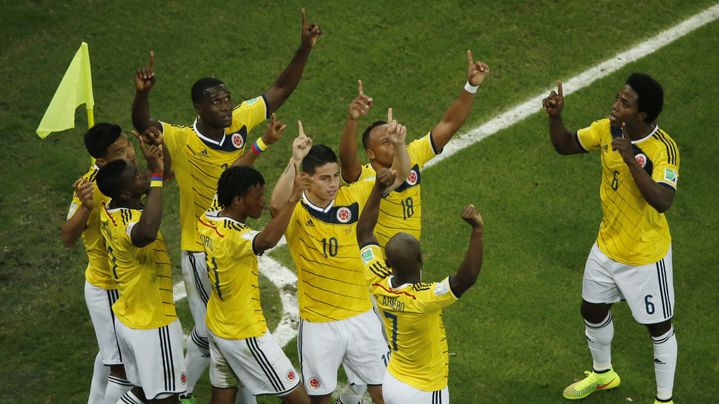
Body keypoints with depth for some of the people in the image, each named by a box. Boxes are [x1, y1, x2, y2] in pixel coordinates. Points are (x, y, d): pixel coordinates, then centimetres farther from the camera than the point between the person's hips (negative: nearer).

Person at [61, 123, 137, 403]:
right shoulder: (90, 188, -28)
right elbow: (68, 239, -31)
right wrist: (85, 207, -46)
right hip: (109, 290, -9)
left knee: (111, 352, 28)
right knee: (124, 366, -5)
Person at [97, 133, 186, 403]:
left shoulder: (111, 211, -2)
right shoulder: (128, 224, -31)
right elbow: (146, 233, -58)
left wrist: (153, 165, 5)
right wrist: (156, 175, -49)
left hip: (128, 319, 9)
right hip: (152, 325, -9)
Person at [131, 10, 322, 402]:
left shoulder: (239, 122, -8)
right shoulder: (183, 140, -21)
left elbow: (281, 89, -2)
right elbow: (142, 124, -35)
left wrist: (304, 49, -12)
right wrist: (142, 94, -54)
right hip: (201, 251, -6)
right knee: (208, 331, 4)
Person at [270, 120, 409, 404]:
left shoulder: (351, 197, -4)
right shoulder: (296, 211, -16)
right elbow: (276, 204, -41)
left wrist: (399, 145, -18)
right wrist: (294, 161, -50)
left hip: (360, 315, 3)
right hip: (318, 324, -3)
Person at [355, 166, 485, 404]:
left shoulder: (378, 284, -14)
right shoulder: (422, 300, -33)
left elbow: (364, 232, -2)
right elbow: (466, 278, -44)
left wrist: (378, 188, -3)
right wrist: (477, 230, -46)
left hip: (392, 382, 7)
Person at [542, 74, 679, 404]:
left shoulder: (663, 150, -29)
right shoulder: (607, 129, -10)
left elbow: (662, 201, -42)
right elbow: (565, 145, 4)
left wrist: (631, 160, -48)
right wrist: (555, 117, -14)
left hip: (644, 256, -7)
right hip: (607, 244, 7)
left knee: (659, 328, 11)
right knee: (593, 312, 25)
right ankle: (603, 373, 52)